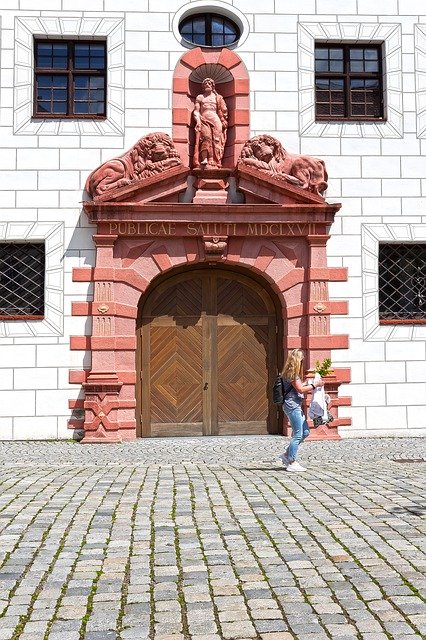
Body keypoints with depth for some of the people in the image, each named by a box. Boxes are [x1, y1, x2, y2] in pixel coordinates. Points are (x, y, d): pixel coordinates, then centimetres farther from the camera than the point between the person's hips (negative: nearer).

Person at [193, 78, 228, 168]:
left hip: (215, 119, 1)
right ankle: (204, 159, -34)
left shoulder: (217, 97, 22)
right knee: (206, 137, -23)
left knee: (216, 139, -13)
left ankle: (215, 161, -19)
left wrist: (224, 121, 4)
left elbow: (223, 110, 17)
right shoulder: (200, 97, 21)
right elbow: (196, 111, 12)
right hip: (203, 119, -1)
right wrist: (198, 120, -5)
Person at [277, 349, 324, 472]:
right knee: (298, 435, -6)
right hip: (292, 405, -10)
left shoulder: (292, 373, 17)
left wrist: (307, 383, 16)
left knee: (305, 432, 12)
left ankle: (286, 455, 16)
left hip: (296, 406, 10)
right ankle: (292, 463, 0)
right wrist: (315, 385, -9)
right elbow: (300, 389, -14)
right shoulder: (292, 373, -13)